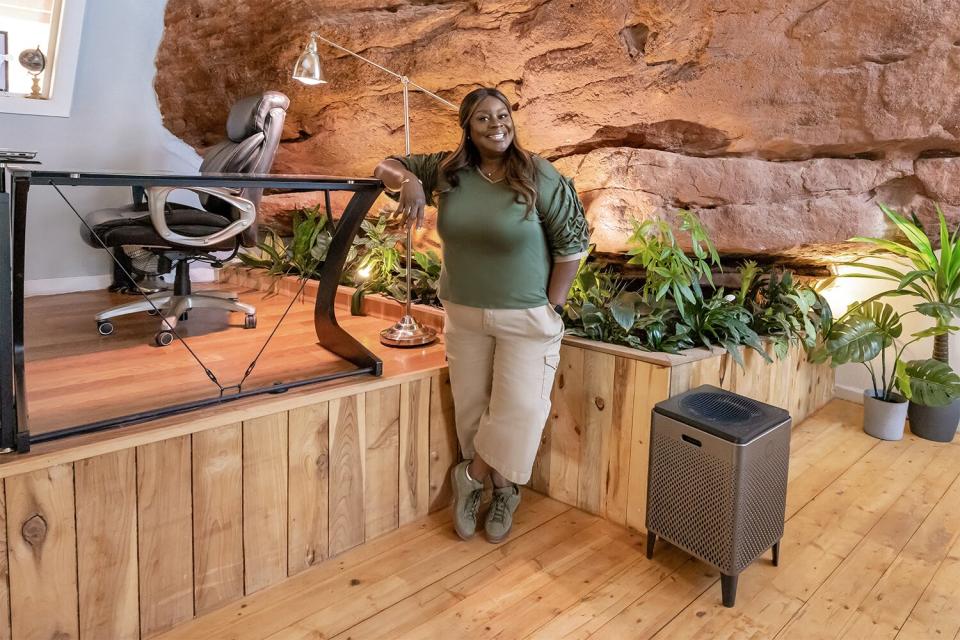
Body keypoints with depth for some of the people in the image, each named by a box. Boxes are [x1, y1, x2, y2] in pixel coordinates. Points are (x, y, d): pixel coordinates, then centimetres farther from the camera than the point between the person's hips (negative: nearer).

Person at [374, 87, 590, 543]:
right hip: (463, 313, 4)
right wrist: (408, 180, -17)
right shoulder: (449, 170, -2)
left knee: (517, 411, -2)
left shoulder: (539, 177, -12)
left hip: (526, 317, -3)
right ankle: (500, 490, 33)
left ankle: (472, 477, 26)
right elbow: (387, 167, 8)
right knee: (471, 408, 10)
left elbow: (572, 241, -8)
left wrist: (552, 307, -10)